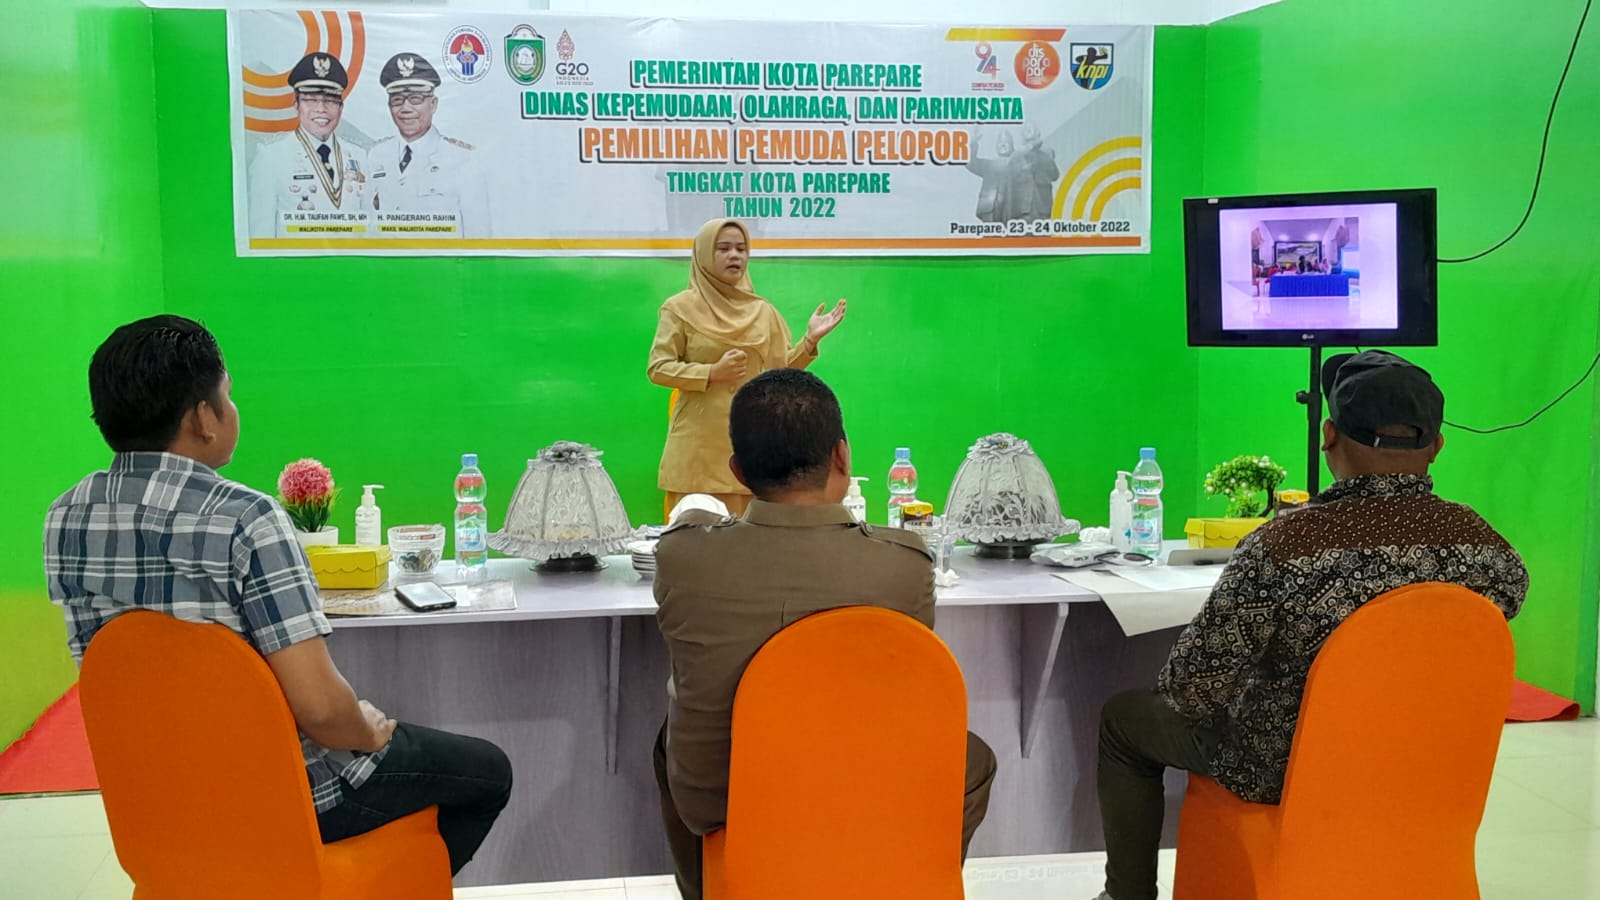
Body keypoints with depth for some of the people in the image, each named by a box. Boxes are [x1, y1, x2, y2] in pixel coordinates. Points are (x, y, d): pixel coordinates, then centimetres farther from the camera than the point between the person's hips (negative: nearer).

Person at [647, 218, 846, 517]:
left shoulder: (762, 310, 10)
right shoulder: (681, 307, 0)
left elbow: (781, 371, 11)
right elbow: (657, 368, -4)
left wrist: (811, 340, -3)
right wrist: (713, 373, -15)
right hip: (701, 445, -3)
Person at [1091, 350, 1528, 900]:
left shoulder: (1281, 547, -31)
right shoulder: (1489, 548, -16)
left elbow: (1195, 688, -26)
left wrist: (1173, 685, -1)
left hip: (1282, 771, -5)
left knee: (1122, 718, 20)